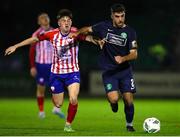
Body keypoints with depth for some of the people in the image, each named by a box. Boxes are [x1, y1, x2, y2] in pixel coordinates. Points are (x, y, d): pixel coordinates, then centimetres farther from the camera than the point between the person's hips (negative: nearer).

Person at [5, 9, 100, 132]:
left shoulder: (75, 33, -14)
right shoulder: (53, 34, -9)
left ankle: (68, 125, 2)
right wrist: (15, 46, 4)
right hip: (56, 73, 1)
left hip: (73, 72, -1)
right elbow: (34, 39, 2)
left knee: (73, 99, -21)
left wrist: (96, 41, -56)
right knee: (58, 104, 6)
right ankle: (57, 108, 47)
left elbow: (88, 37, -33)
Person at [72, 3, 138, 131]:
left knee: (128, 100, -3)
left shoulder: (130, 32, -5)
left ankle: (129, 124, 24)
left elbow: (134, 54, -8)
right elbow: (88, 29, 15)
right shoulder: (104, 26, -2)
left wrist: (123, 59, -27)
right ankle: (114, 104, 20)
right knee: (114, 99, -19)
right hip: (109, 71, -1)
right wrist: (76, 33, -3)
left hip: (125, 70, 1)